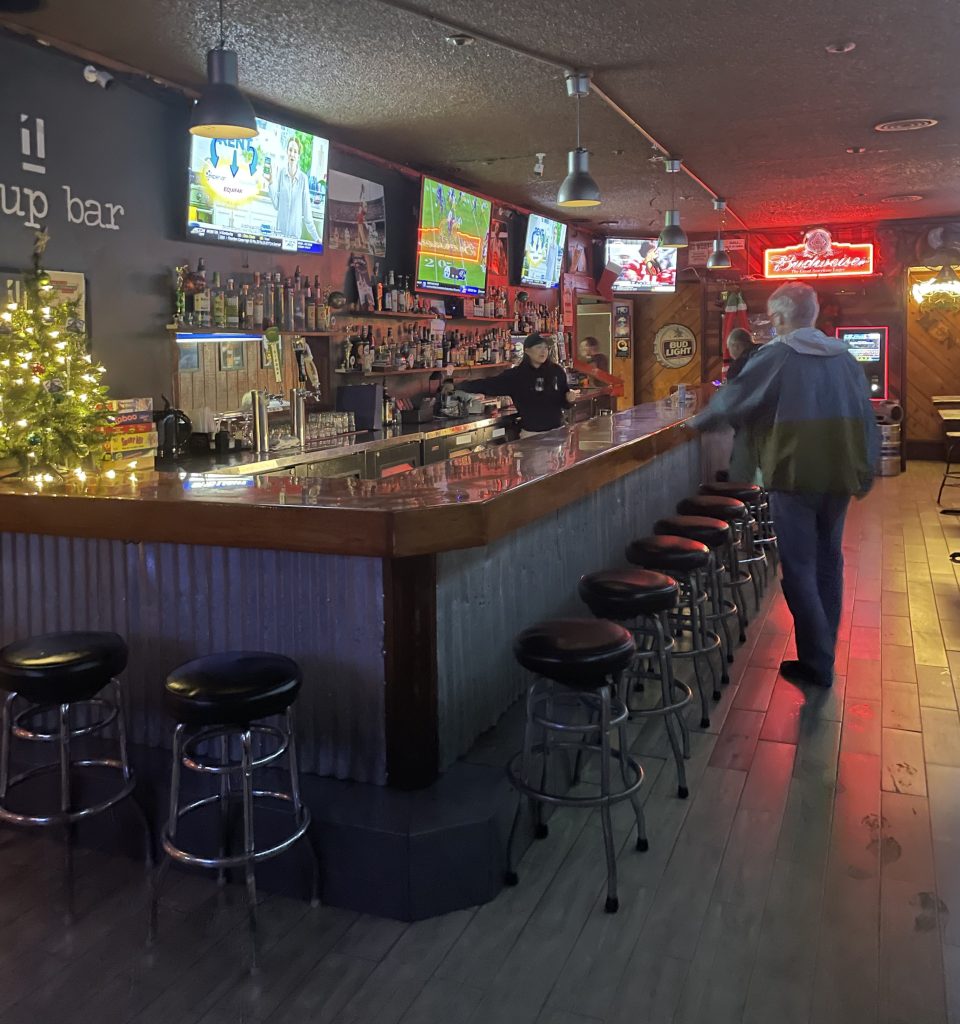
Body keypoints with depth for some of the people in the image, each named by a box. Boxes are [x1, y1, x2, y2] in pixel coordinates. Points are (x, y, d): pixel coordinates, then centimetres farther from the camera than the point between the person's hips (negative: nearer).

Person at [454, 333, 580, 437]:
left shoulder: (557, 371, -1)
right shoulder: (517, 375, -5)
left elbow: (564, 402, 7)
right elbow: (489, 384, -7)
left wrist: (570, 399, -16)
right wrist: (458, 386, -12)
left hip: (557, 431, 2)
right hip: (531, 433, -1)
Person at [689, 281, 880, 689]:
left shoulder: (776, 357, -6)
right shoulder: (845, 358, 9)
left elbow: (733, 399, 1)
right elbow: (867, 420, 10)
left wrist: (698, 422, 19)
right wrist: (865, 472, 17)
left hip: (795, 476, -5)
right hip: (839, 476, 6)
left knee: (800, 568, 2)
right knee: (828, 562, 16)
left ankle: (816, 663, 2)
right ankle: (823, 652, 26)